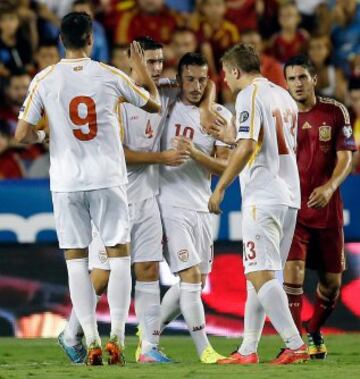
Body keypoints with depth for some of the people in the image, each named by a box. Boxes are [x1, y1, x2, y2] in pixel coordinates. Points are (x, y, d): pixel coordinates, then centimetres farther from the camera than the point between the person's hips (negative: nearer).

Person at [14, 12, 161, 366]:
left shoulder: (44, 80, -3)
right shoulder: (110, 75, -2)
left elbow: (22, 134, -5)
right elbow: (154, 103, 13)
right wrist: (140, 66, 25)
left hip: (66, 183, 0)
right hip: (107, 178, 0)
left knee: (76, 259, 6)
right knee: (118, 255, 6)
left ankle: (91, 340, 1)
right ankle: (116, 336, -3)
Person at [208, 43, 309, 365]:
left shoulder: (250, 95, -8)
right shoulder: (284, 97, 18)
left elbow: (247, 147, -19)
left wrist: (220, 188, -13)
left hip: (263, 198, -9)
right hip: (290, 195, 9)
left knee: (261, 275, -11)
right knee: (257, 275, 13)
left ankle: (295, 345, -19)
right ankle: (248, 350, 14)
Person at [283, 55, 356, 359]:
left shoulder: (336, 112, -1)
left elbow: (346, 158, -5)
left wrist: (330, 187, -22)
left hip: (327, 209, 1)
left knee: (332, 280, 8)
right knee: (293, 270, -17)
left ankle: (315, 332, 33)